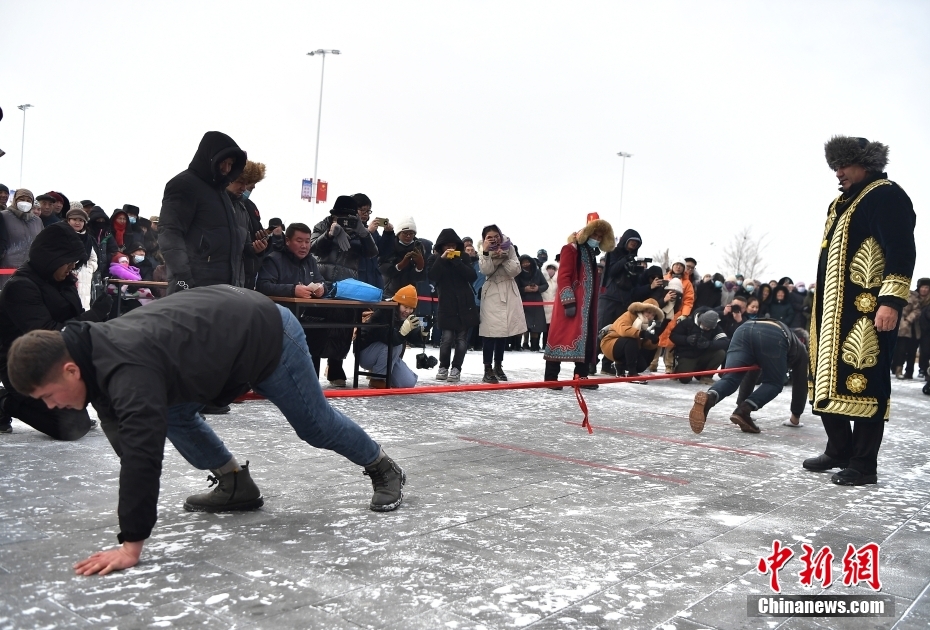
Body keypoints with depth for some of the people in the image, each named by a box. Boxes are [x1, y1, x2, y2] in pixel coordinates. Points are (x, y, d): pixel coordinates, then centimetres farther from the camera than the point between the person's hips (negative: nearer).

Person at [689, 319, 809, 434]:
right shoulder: (800, 348, 37)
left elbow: (750, 375, 44)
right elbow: (801, 383, 34)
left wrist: (740, 402, 44)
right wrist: (796, 417, 41)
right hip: (772, 337, -4)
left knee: (729, 378, -7)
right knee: (774, 384, 13)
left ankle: (709, 398, -40)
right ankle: (744, 410, -12)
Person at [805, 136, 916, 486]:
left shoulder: (886, 196, -6)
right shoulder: (843, 202, 23)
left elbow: (901, 251, -15)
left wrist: (892, 301, -22)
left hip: (867, 310, -9)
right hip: (833, 309, 10)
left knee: (863, 382, -7)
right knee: (829, 380, 12)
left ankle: (863, 465, 0)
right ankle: (839, 450, 24)